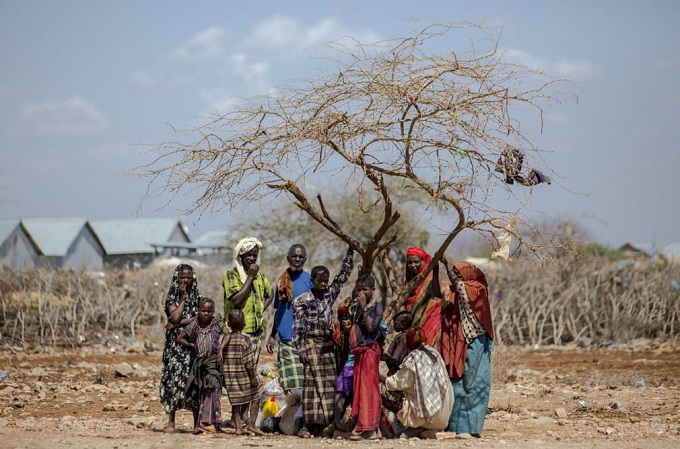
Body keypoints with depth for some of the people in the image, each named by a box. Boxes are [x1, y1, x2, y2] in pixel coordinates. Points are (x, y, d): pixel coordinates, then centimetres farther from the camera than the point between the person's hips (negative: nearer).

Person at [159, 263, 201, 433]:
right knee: (173, 379, -6)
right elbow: (175, 317, -12)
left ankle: (197, 422, 2)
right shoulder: (171, 298, 4)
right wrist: (183, 298, -6)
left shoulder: (197, 298, 9)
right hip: (175, 344, -1)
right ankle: (170, 422, -4)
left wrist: (179, 324, -13)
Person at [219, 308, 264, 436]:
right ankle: (251, 423, 2)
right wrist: (253, 376, -10)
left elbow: (222, 358, 7)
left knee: (235, 401, 8)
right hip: (244, 375, -4)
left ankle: (238, 426, 6)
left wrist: (225, 379, 15)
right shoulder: (245, 339, -12)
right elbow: (248, 360, -15)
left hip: (230, 376, 4)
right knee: (255, 398, 10)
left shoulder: (226, 340, 3)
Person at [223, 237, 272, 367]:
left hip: (257, 331, 7)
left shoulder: (259, 275, 13)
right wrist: (250, 277, -16)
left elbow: (269, 294, 30)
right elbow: (236, 300, -20)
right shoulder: (231, 275, -8)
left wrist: (261, 310, 12)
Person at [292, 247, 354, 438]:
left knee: (329, 384, 2)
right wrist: (301, 350, -13)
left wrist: (350, 252, -3)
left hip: (328, 344, 5)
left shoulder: (330, 295, 7)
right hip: (311, 344, -5)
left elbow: (344, 274, 6)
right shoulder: (303, 301, -5)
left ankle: (323, 423, 5)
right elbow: (298, 327, -7)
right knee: (312, 383, -7)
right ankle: (308, 425, -7)